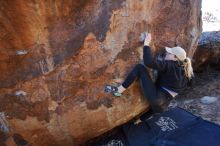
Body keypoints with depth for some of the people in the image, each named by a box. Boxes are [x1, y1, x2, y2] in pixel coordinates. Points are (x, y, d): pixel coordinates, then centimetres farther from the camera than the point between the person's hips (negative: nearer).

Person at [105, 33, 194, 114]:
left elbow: (149, 62, -23)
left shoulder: (170, 65, -10)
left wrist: (146, 44, -12)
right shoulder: (184, 69, 13)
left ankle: (119, 90, -12)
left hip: (156, 98, -9)